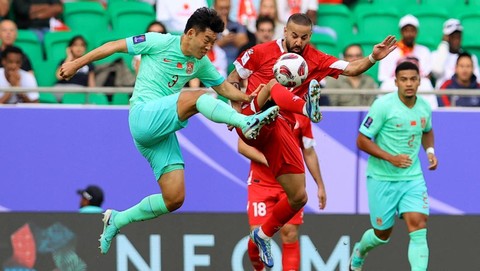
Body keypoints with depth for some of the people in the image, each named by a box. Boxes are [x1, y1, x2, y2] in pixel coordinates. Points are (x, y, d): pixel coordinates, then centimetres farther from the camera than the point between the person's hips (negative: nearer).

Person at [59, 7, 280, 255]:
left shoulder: (201, 63, 15)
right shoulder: (159, 43, -4)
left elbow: (224, 87, 24)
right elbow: (114, 46, 2)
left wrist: (248, 98, 5)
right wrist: (77, 64, 3)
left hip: (163, 132, 7)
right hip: (143, 116, -7)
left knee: (174, 198, -3)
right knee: (198, 97, -28)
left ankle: (117, 220, 14)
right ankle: (247, 123, -49)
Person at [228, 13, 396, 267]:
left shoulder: (315, 60, 9)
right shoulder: (261, 52, 1)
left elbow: (350, 69, -1)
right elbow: (233, 79, 8)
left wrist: (372, 58, -19)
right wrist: (235, 109, -7)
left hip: (282, 131, 5)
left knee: (299, 197, 3)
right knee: (274, 85, -35)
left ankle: (264, 234, 27)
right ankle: (307, 106, -69)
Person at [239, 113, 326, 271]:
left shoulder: (301, 116, 3)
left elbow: (309, 153, 12)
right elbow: (242, 145, -5)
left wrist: (320, 186, 12)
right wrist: (266, 160, -22)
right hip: (260, 183, -1)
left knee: (290, 234, -8)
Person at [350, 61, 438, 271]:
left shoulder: (424, 107, 2)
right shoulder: (383, 105, -16)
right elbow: (362, 141, -14)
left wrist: (430, 151, 5)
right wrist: (391, 158, -23)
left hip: (413, 177, 4)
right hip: (382, 179, -3)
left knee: (419, 226, -15)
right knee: (382, 234, 9)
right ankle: (359, 252, 45)